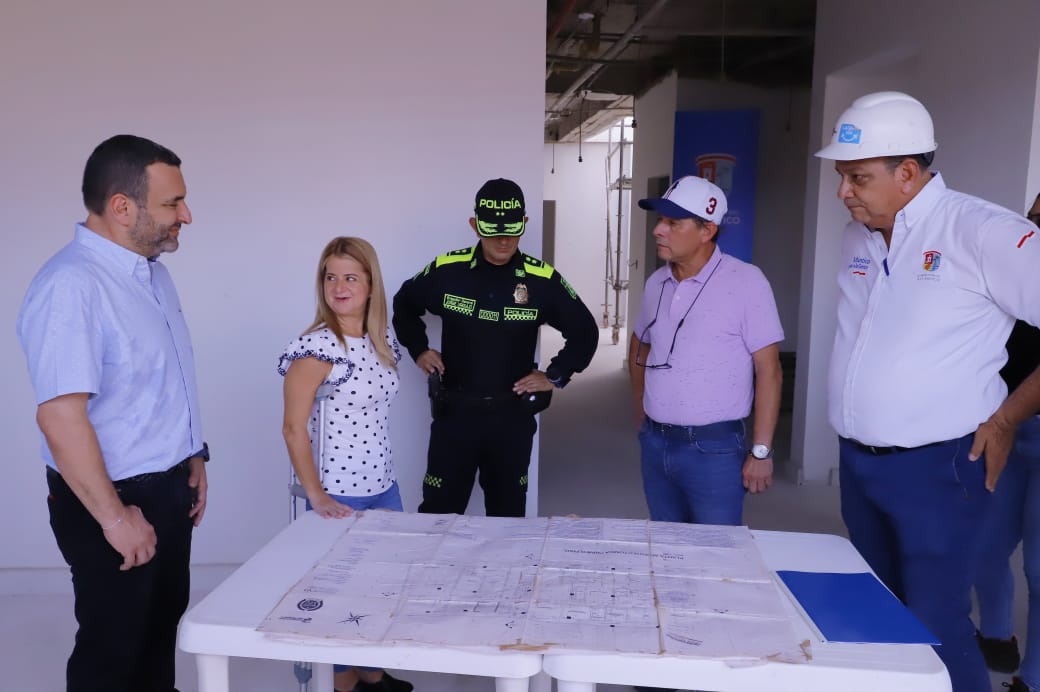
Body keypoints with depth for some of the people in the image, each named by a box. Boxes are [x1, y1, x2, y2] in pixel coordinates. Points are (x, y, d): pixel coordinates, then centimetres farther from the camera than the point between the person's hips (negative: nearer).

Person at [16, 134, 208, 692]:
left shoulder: (151, 269, 6)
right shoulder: (71, 285, -24)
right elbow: (59, 415, -29)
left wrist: (191, 458, 15)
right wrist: (113, 517, -23)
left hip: (168, 488, 8)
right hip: (116, 498, -8)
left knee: (162, 625, 23)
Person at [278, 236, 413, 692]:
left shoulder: (383, 339, 5)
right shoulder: (315, 347, -17)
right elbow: (293, 428, -15)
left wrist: (382, 475, 16)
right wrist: (315, 496, -15)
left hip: (383, 487, 7)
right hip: (339, 494, -7)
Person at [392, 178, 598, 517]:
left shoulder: (542, 279, -7)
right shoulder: (446, 270, -6)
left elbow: (584, 332, 6)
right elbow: (404, 304, 15)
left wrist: (555, 376, 0)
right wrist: (418, 349, 7)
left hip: (513, 416, 0)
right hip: (454, 412, 0)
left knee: (507, 513, 15)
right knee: (437, 513, 7)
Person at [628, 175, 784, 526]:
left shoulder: (745, 281, -13)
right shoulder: (657, 282, 5)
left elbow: (769, 370, -12)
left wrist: (761, 451, -14)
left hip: (714, 448, -6)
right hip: (654, 443, 6)